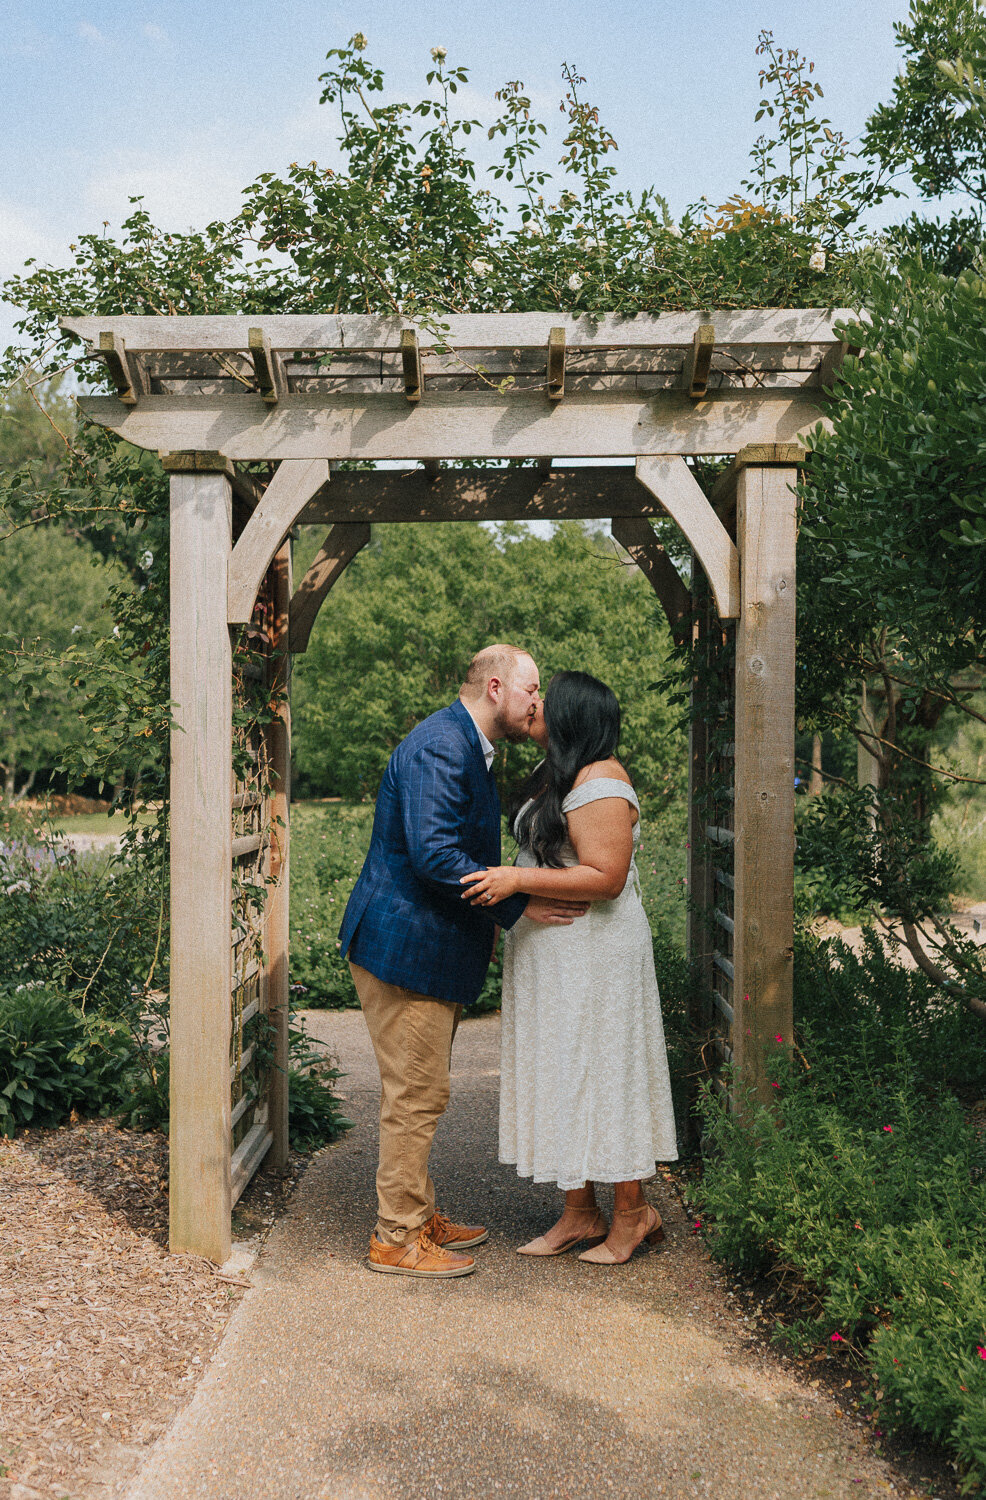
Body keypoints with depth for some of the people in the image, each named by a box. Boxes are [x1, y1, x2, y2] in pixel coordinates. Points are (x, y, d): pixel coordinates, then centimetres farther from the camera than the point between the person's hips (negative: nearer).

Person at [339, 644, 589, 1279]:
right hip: (406, 947, -11)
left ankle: (420, 1215, 32)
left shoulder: (470, 749, 15)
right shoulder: (439, 747, -20)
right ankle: (396, 1238, 12)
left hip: (430, 949, 11)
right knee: (415, 1095, -1)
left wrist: (489, 920, 15)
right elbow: (434, 854, -28)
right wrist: (519, 905, -23)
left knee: (420, 1094, 19)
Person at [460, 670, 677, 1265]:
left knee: (600, 1071, 0)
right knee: (563, 1076, 12)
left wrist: (518, 880, -26)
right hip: (551, 954, 10)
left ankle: (633, 1211, 15)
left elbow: (605, 878, -25)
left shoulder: (600, 784, -18)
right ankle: (581, 1214, 21)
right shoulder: (558, 776, 13)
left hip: (593, 951, -10)